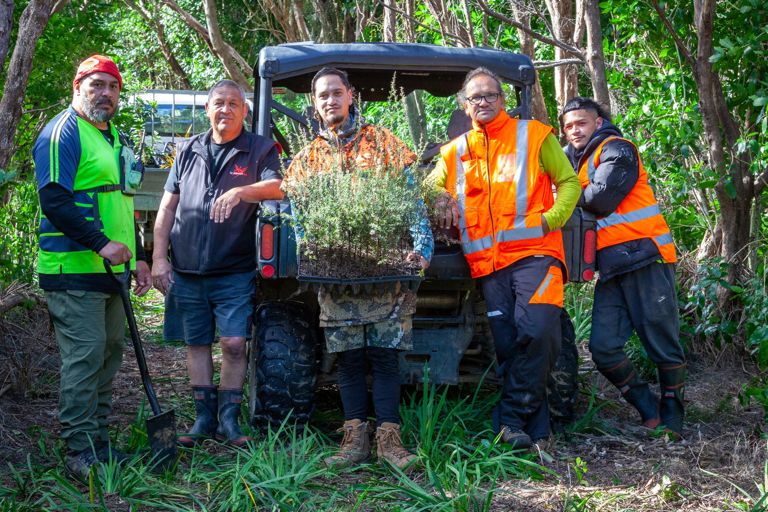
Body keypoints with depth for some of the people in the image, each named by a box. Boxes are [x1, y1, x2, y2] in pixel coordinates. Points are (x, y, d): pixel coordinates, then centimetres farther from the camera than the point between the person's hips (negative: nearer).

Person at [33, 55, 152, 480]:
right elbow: (53, 199, -19)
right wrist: (102, 243, -23)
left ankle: (98, 441, 22)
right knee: (84, 357, -8)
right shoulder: (63, 132, -9)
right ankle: (80, 453, -1)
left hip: (110, 270, 9)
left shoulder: (114, 138, 20)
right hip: (74, 270, -9)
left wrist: (138, 257, 20)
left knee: (108, 355, 12)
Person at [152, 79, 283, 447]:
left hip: (235, 271, -3)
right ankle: (204, 418, 19)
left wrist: (241, 191, -33)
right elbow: (167, 207, 12)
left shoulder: (260, 150, 3)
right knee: (196, 344, 9)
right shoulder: (188, 151, 12)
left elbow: (277, 187, -15)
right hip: (186, 270, 3)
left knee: (234, 343, -8)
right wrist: (159, 258, 5)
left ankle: (229, 419, 6)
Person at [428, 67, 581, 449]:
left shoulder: (533, 135, 7)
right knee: (506, 345, 2)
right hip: (488, 264, 4)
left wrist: (551, 219, -9)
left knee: (536, 332, -21)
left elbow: (569, 182, 7)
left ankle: (511, 418, -7)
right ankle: (534, 431, 11)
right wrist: (441, 202, 0)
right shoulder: (455, 152, 17)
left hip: (534, 252, -4)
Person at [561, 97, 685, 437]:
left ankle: (672, 418, 11)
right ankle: (649, 411, 8)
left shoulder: (616, 149, -1)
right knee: (603, 348, -5)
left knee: (663, 345, -3)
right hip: (611, 268, 7)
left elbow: (601, 198, -14)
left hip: (644, 257, -7)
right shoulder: (577, 160, 24)